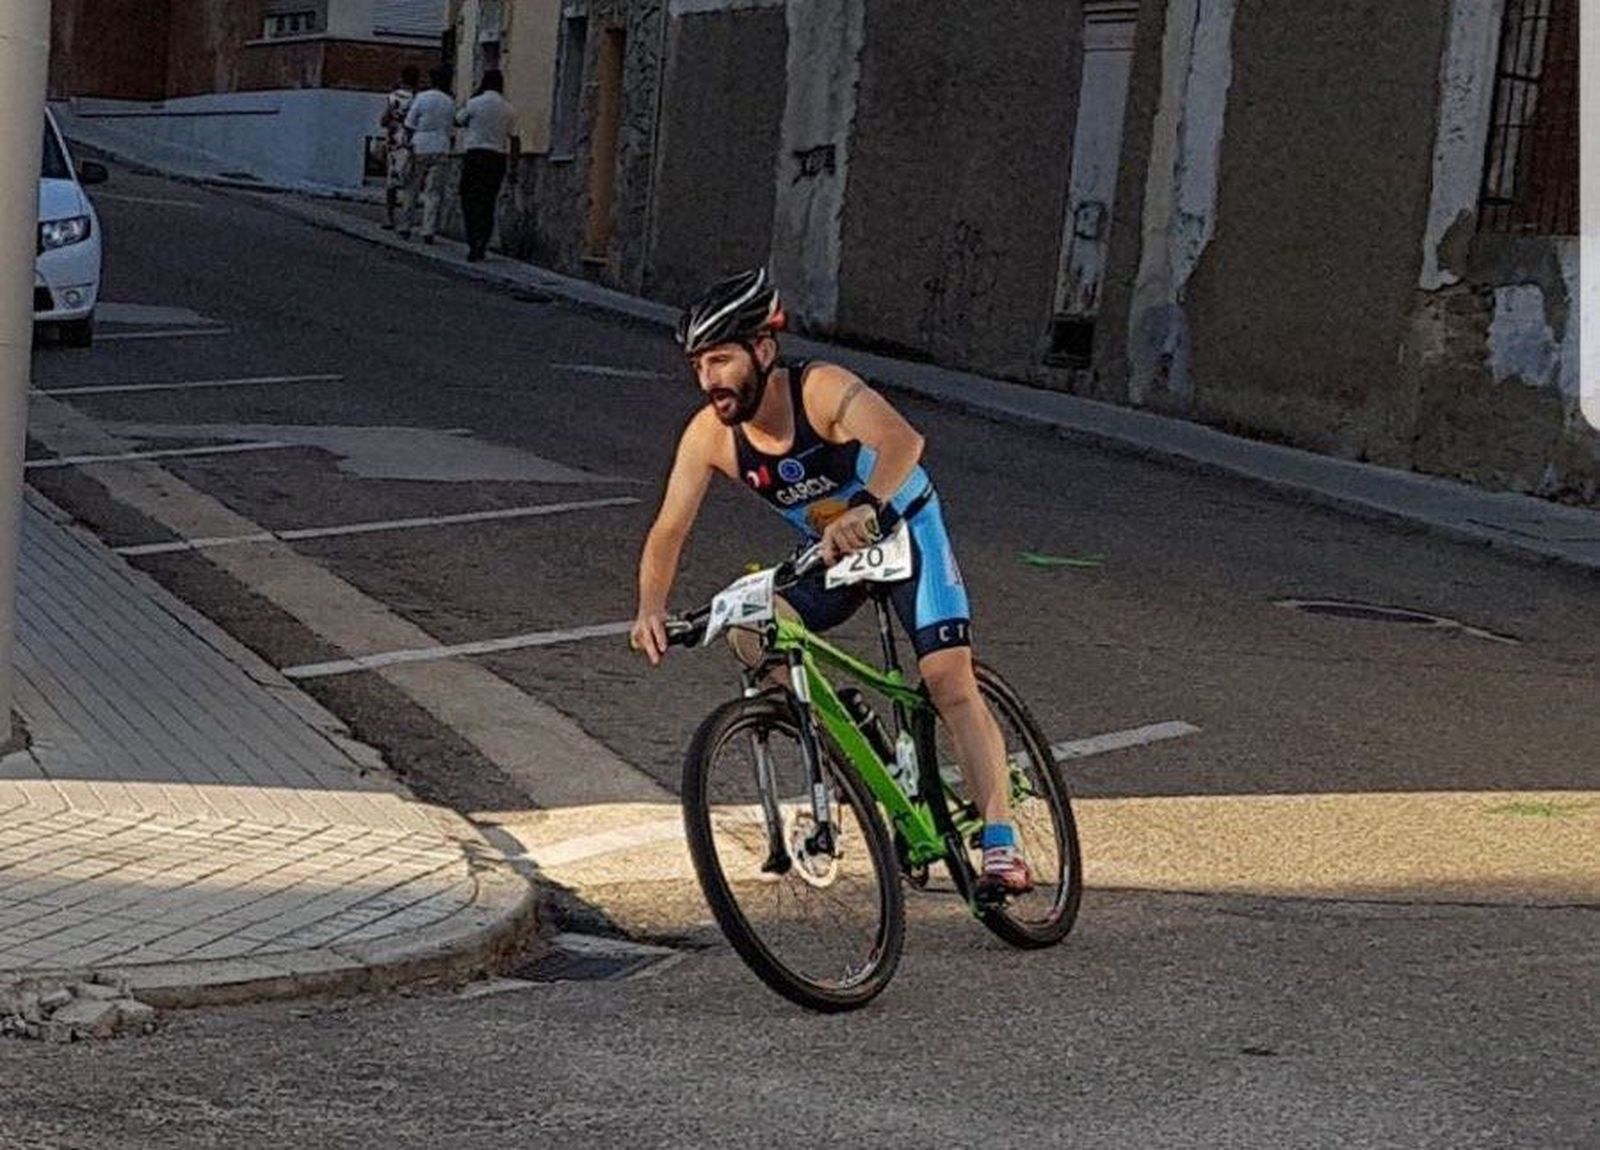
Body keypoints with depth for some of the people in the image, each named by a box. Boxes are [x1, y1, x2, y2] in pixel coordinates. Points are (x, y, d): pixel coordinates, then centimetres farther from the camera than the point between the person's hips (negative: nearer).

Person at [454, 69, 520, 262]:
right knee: (488, 204, 10)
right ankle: (482, 247, 9)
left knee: (470, 202, -1)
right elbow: (514, 139, 6)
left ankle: (474, 246, -11)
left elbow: (458, 121, 11)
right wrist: (514, 167, 10)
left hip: (475, 155, -4)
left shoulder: (475, 103, -5)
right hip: (498, 158, 4)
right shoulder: (509, 108, 6)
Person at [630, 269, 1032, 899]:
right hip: (831, 555, 5)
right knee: (751, 625, -18)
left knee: (950, 680, -17)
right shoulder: (709, 435, -16)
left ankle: (1002, 846, -18)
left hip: (904, 532, -5)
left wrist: (865, 509, -66)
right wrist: (650, 609, -36)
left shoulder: (822, 389, -31)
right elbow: (669, 529, -19)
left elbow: (903, 441, -48)